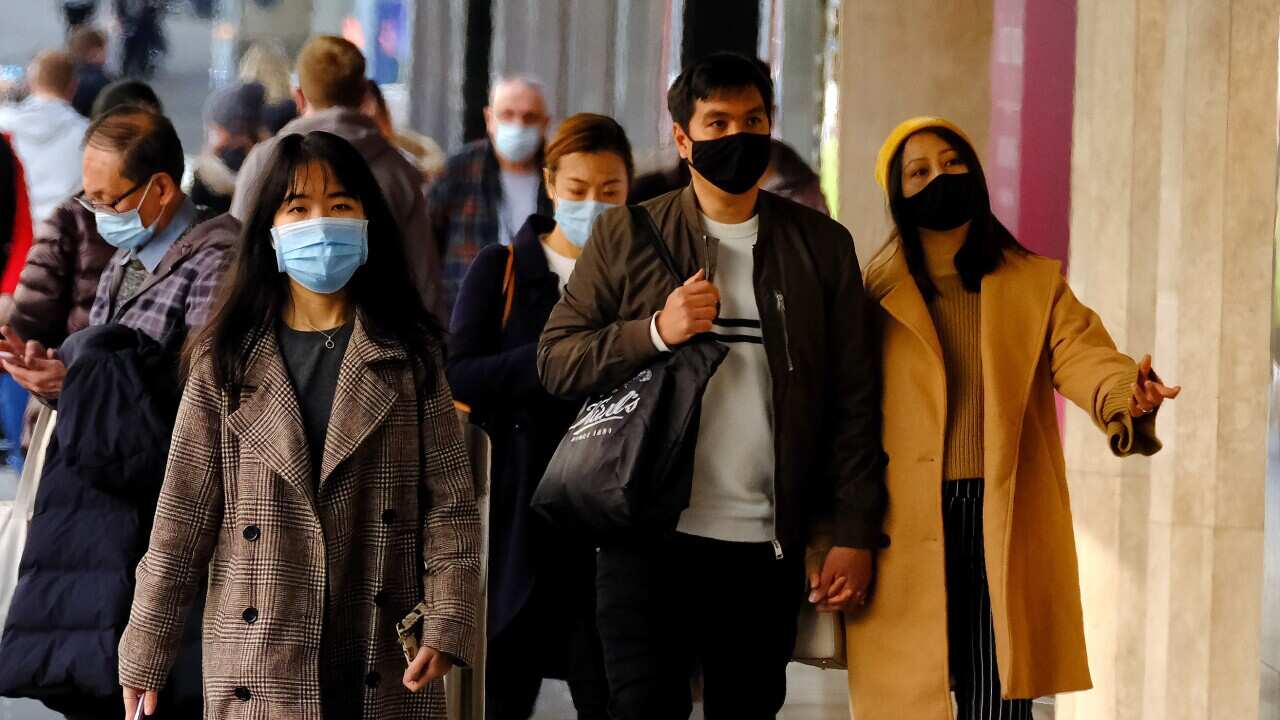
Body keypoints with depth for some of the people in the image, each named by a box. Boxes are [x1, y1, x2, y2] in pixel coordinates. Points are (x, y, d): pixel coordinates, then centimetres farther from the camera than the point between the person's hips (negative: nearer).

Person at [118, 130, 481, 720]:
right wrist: (145, 657, 1)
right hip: (260, 666, 0)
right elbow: (183, 515, 4)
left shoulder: (409, 357, 6)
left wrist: (447, 624, -9)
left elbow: (450, 502, 2)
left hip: (384, 665, 0)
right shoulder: (225, 362, 5)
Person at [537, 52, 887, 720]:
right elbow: (554, 360, 3)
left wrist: (855, 534, 0)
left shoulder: (821, 245, 8)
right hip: (652, 537, -1)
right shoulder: (626, 237, 6)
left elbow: (855, 401, 7)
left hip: (768, 546, 1)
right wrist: (655, 332, -13)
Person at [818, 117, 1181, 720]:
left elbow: (1082, 356, -5)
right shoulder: (870, 296, 6)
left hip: (1005, 531, 1)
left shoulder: (1036, 284, 12)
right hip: (903, 532, -1)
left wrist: (1126, 395, -30)